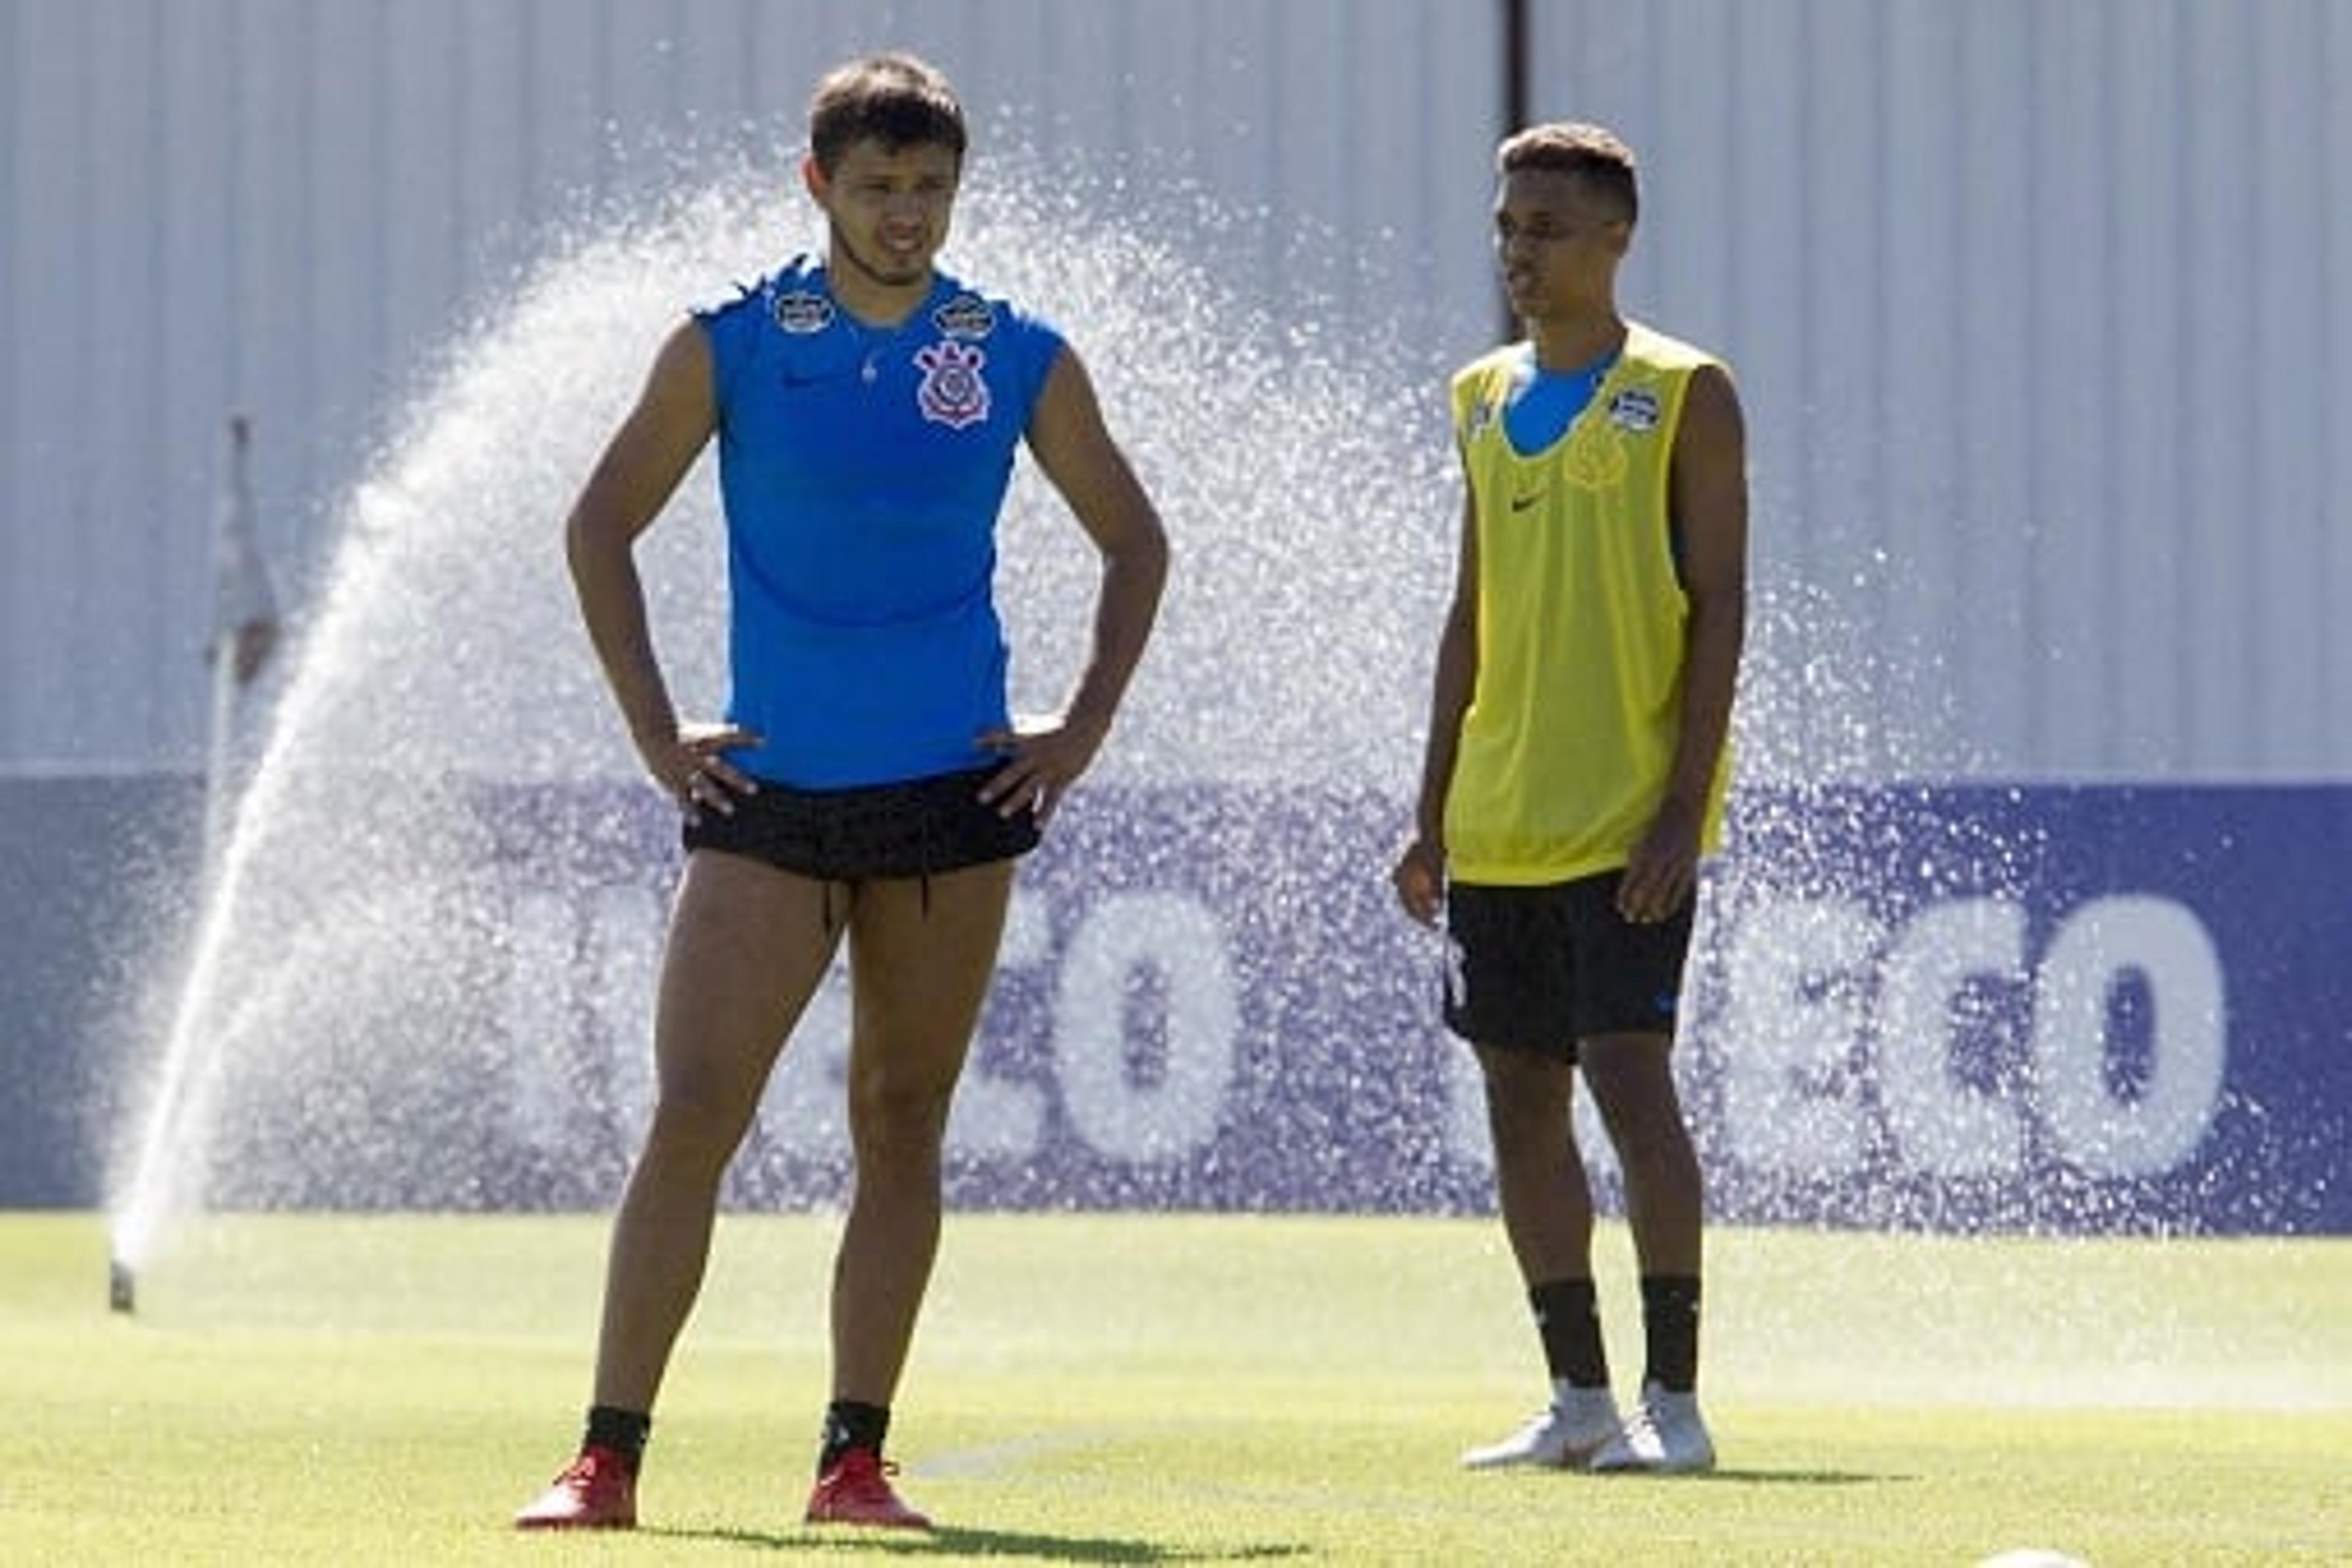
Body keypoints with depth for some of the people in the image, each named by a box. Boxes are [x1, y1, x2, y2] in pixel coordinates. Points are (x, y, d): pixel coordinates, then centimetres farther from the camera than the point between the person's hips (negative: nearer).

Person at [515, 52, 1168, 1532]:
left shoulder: (1018, 357, 3)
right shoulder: (733, 345, 0)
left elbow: (1135, 541, 15)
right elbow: (601, 528, 7)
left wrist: (1084, 729, 5)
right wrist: (657, 732, 0)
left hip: (955, 798, 2)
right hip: (768, 798, -1)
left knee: (902, 1126, 4)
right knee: (692, 1115, -9)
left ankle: (856, 1459, 9)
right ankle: (608, 1456, -10)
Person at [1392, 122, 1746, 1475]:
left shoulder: (1681, 396, -4)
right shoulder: (1488, 400, 14)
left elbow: (1719, 607, -8)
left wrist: (1685, 805, -15)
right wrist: (1435, 814, 15)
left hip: (1627, 817, -7)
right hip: (1500, 825, 7)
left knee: (1629, 1074, -14)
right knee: (1520, 1096, 6)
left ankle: (1674, 1398, -10)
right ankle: (1580, 1400, 13)